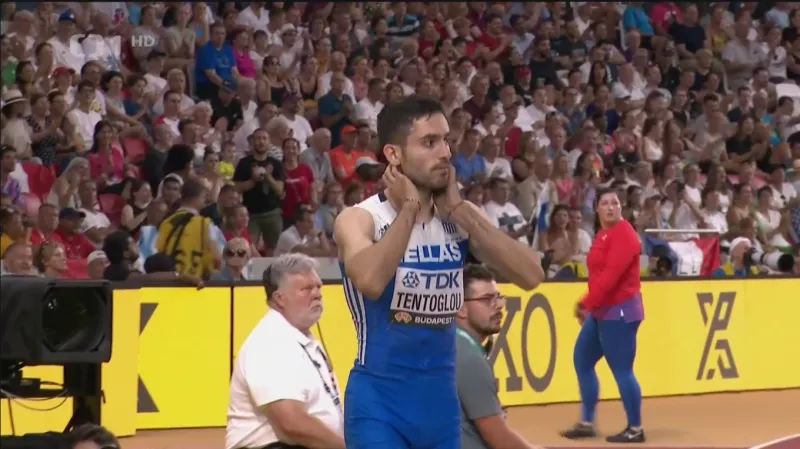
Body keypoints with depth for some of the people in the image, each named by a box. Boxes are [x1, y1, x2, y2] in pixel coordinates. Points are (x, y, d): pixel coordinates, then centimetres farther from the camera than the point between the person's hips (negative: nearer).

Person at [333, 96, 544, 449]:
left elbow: (531, 275, -8)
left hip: (441, 399, 6)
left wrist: (458, 209, -10)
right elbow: (370, 281, -34)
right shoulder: (360, 219, -11)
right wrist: (409, 208, -21)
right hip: (379, 401, -6)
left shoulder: (460, 218, 4)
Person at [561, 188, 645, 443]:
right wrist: (589, 305, 4)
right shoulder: (603, 234, 14)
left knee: (621, 370, -6)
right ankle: (587, 424, 20)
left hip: (620, 310, -10)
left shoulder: (623, 234, -16)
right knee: (582, 361, 14)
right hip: (602, 310, 10)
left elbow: (611, 275, -24)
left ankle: (635, 429, 3)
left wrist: (587, 304, -26)